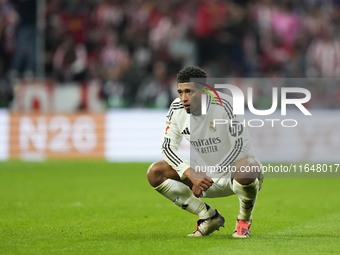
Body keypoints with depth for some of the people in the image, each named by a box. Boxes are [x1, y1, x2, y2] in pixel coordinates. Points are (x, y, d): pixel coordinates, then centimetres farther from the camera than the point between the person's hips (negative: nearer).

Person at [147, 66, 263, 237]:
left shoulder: (224, 104, -23)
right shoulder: (177, 109, -7)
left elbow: (241, 146, -24)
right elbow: (168, 147, -5)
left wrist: (208, 178, -27)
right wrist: (191, 174, -23)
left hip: (232, 172, -5)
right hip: (203, 174, 5)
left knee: (246, 170, -42)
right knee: (154, 173, -12)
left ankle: (244, 219, -8)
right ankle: (209, 217, 0)